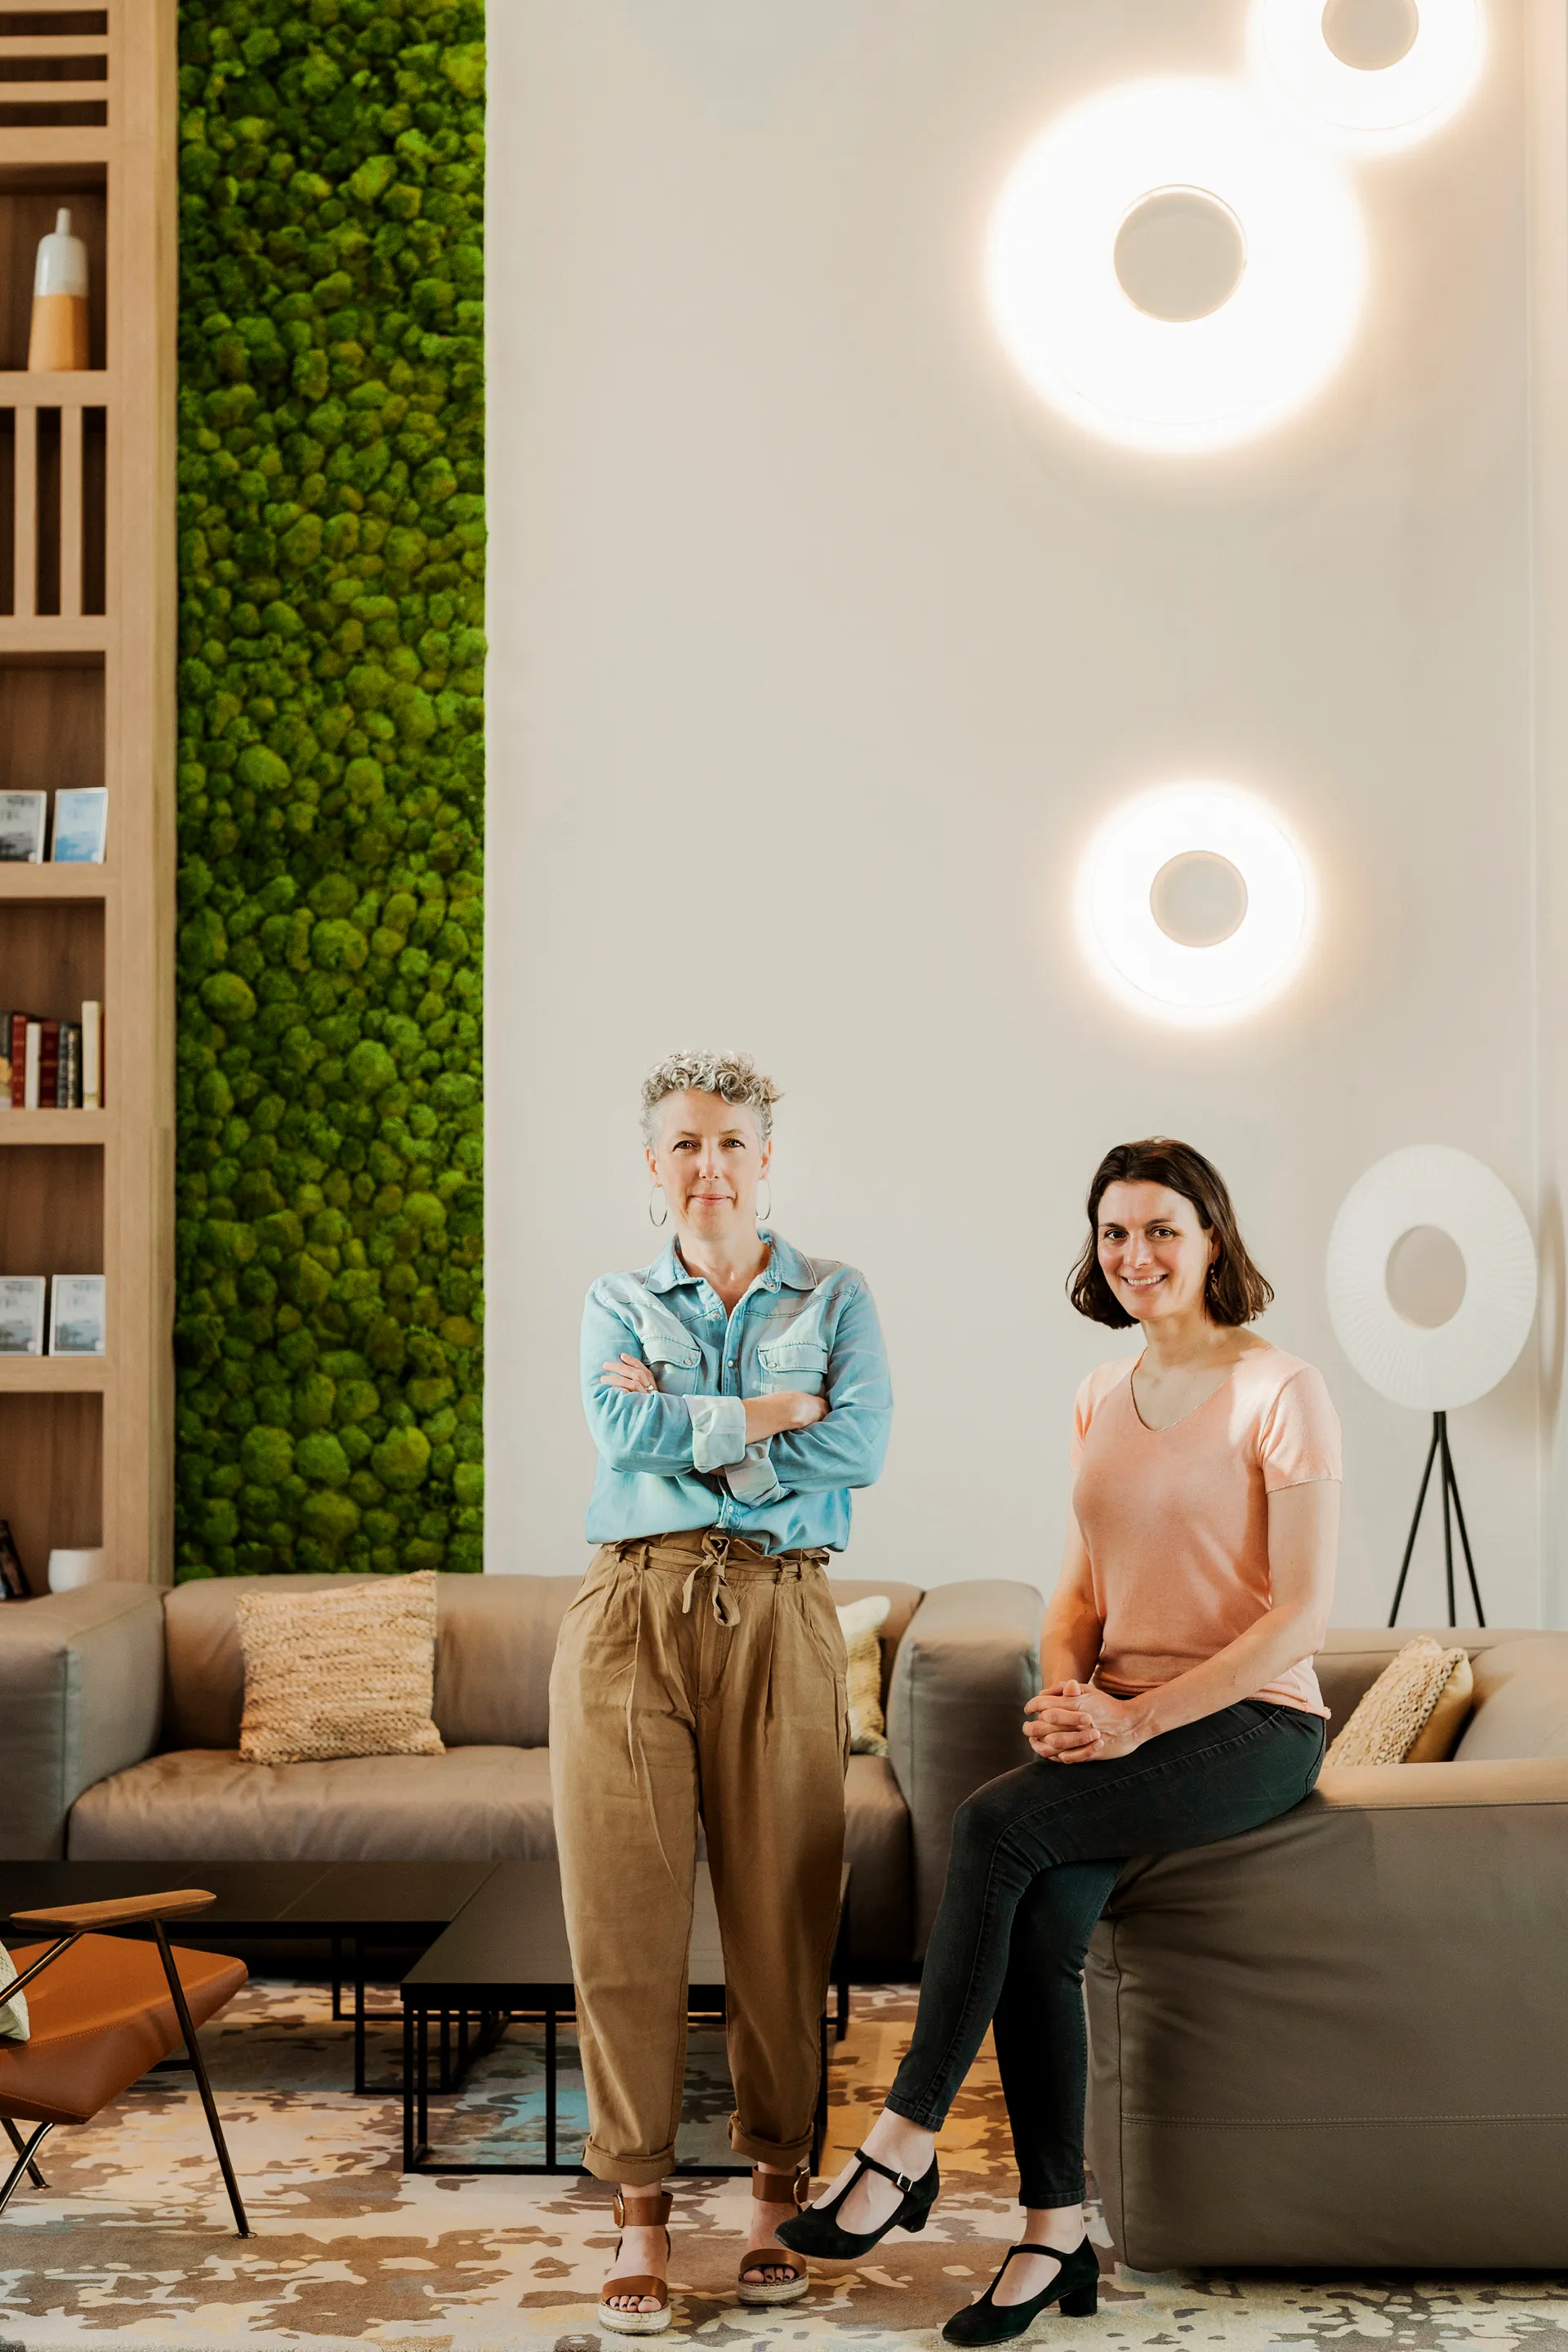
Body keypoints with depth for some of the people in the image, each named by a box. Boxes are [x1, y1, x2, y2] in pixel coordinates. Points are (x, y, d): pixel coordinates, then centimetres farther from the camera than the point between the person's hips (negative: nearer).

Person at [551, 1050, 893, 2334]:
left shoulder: (834, 1298, 11)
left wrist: (686, 1427, -6)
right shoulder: (617, 1304, 13)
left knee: (783, 1914, 0)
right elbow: (626, 1429, -8)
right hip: (632, 1613, 0)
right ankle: (640, 2210, 5)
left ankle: (779, 2194, 15)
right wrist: (774, 1411, -6)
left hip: (779, 1618, 0)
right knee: (626, 1913, -3)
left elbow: (862, 1447, -6)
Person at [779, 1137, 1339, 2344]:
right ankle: (1057, 2233, -15)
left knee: (998, 1824, -27)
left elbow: (1302, 1611, -12)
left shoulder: (1282, 1394, -7)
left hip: (1252, 1723, -5)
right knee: (1042, 1912, -24)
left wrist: (1142, 1716, -19)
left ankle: (905, 2142, -17)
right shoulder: (1102, 1398, 13)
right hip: (1120, 1723, 5)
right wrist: (1065, 1690, -6)